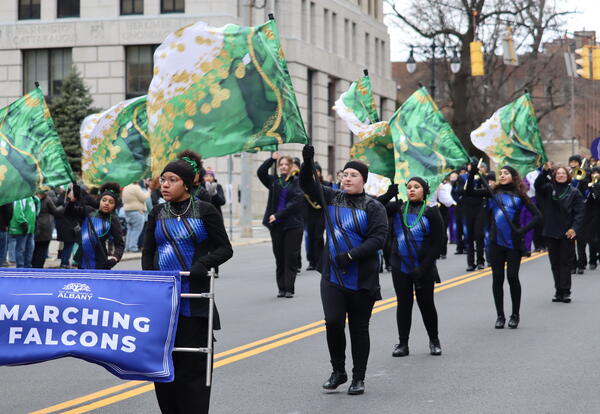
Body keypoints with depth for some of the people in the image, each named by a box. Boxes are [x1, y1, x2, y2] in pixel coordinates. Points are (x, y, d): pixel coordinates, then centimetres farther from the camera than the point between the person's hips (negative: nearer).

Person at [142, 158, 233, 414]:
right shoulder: (157, 213, 9)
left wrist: (200, 266, -17)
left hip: (193, 298, -4)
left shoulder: (205, 211, -2)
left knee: (191, 364, -3)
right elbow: (147, 253, 13)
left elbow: (224, 249, -1)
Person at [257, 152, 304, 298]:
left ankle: (289, 288, 0)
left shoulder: (297, 182, 0)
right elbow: (260, 172, -4)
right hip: (276, 225, 3)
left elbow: (296, 202, -10)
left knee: (291, 257, -3)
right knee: (279, 257, 6)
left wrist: (278, 215, -15)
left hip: (293, 225, -3)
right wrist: (272, 159, -13)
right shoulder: (273, 181, 11)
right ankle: (281, 288, 11)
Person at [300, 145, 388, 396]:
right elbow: (307, 185, 5)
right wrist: (308, 163, -13)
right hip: (332, 277, 2)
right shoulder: (332, 198, 9)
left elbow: (378, 238, -12)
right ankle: (338, 372, 11)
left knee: (359, 328, 6)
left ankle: (358, 379, 17)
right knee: (333, 322, -9)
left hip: (362, 279, -2)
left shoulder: (373, 207, -3)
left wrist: (351, 255, -22)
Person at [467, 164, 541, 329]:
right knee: (497, 278, 5)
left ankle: (515, 315, 14)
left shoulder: (520, 195, 2)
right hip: (496, 242, 2)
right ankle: (500, 315, 14)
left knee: (512, 277, -2)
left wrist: (523, 230, -11)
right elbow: (470, 192, -2)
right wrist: (472, 173, -15)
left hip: (514, 242, -2)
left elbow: (537, 215, -1)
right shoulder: (493, 192, 7)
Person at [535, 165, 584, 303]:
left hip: (567, 234, -2)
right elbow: (538, 185, -14)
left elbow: (579, 212, -4)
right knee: (555, 263, 7)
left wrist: (575, 228, -17)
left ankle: (565, 291, 2)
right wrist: (545, 171, -28)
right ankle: (558, 291, 13)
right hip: (550, 232, 2)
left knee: (566, 263, 0)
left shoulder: (574, 192, 1)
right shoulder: (548, 189, 7)